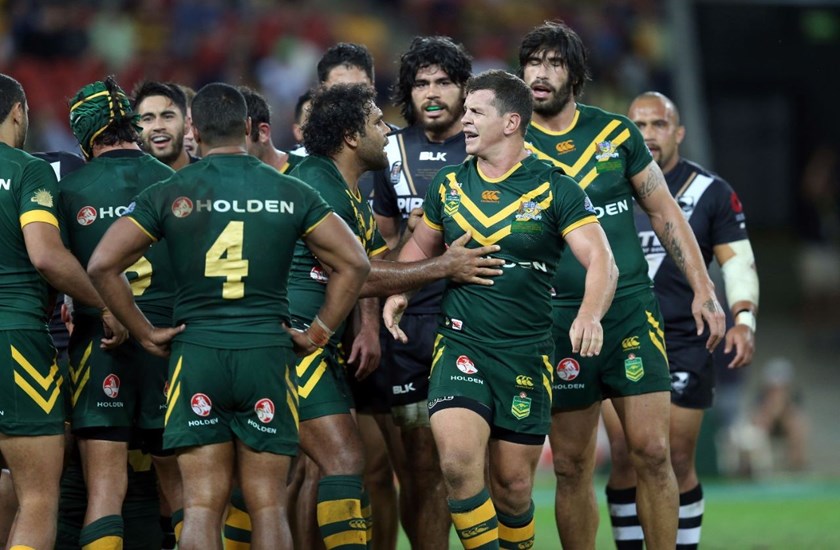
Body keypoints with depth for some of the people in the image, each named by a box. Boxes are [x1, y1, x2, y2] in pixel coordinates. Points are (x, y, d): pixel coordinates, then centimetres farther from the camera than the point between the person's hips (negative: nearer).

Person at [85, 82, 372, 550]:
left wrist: (145, 332, 3)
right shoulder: (291, 193, 4)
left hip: (196, 353, 0)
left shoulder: (169, 194, 1)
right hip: (268, 353, 1)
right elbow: (354, 262, 2)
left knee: (202, 506, 0)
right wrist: (319, 333, 8)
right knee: (268, 507, 4)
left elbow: (103, 265, -4)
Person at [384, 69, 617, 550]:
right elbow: (421, 246, 24)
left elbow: (602, 261, -13)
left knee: (513, 486, 3)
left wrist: (590, 315, -32)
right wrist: (398, 291, 4)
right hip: (461, 345, 2)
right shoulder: (449, 185, 7)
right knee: (458, 461, -21)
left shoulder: (555, 189, -5)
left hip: (527, 356, -1)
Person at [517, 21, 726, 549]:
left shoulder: (616, 132, 5)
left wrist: (703, 289, 4)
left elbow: (664, 211, 11)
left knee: (652, 453, -8)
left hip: (632, 311, 0)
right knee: (572, 468, 2)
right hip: (560, 321, 0)